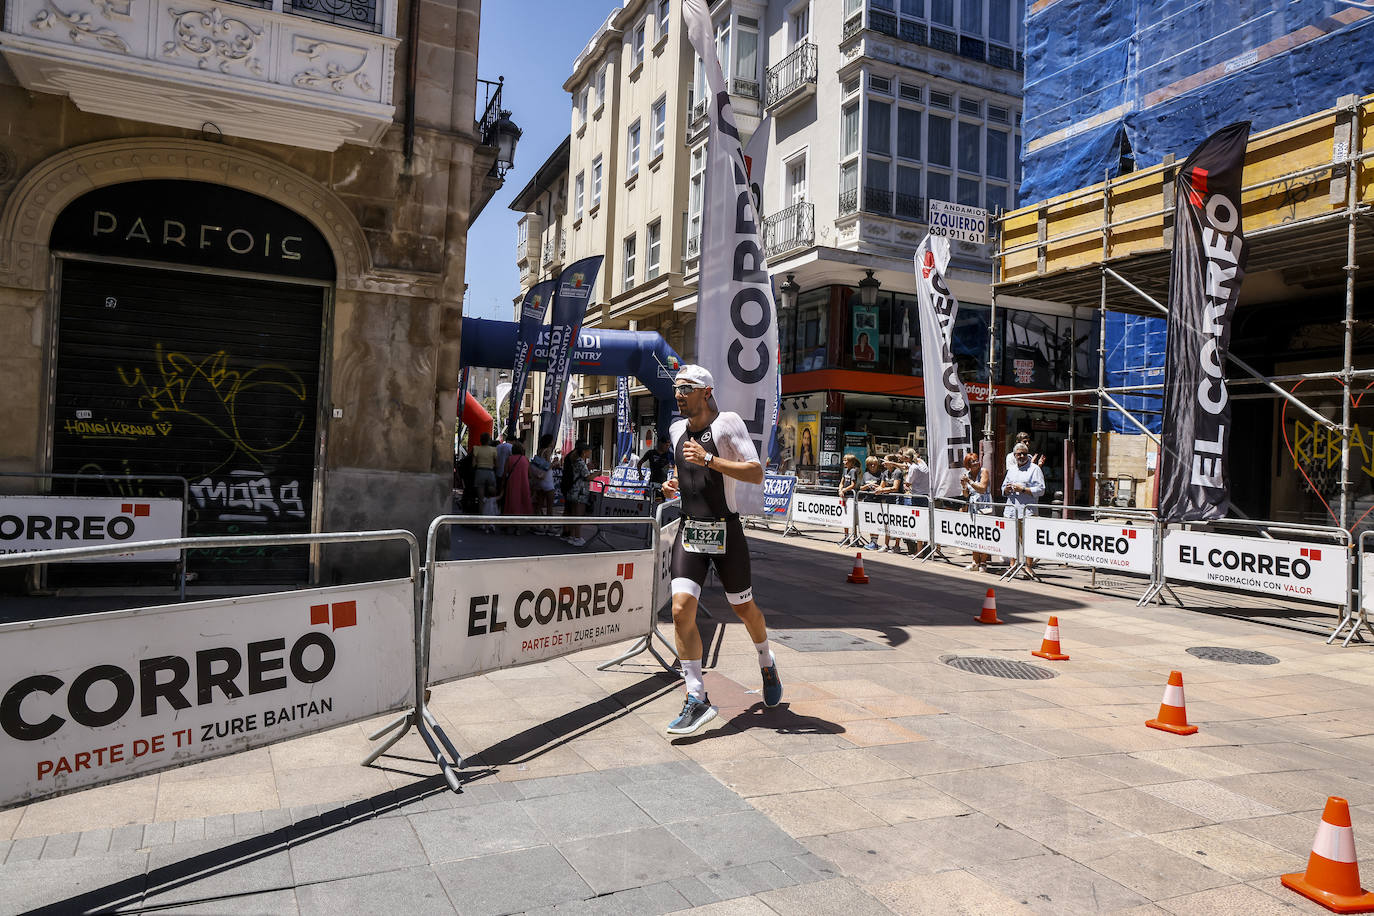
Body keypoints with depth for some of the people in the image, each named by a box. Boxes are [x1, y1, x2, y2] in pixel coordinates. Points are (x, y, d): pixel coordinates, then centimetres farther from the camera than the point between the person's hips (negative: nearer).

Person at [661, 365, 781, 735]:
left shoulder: (727, 422, -9)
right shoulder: (677, 429, 11)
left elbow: (756, 473, -18)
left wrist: (709, 460, -25)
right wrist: (673, 484, 8)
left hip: (725, 531, -4)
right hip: (689, 531, 5)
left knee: (744, 608, 11)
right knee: (681, 609, -11)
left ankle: (767, 663, 42)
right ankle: (697, 700, -2)